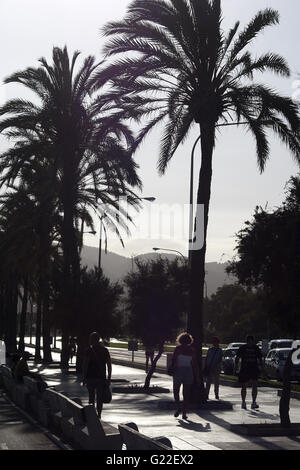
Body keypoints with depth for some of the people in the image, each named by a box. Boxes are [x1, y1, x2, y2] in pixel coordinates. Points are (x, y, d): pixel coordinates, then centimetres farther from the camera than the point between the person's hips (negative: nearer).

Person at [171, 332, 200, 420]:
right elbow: (195, 364, 6)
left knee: (176, 391, 13)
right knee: (186, 394, 6)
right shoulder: (192, 350, 4)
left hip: (178, 371, -3)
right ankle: (184, 413, 1)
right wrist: (197, 377, 10)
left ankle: (178, 408, -7)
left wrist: (172, 370, -7)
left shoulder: (178, 348, -5)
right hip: (189, 372, 3)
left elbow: (173, 360, -11)